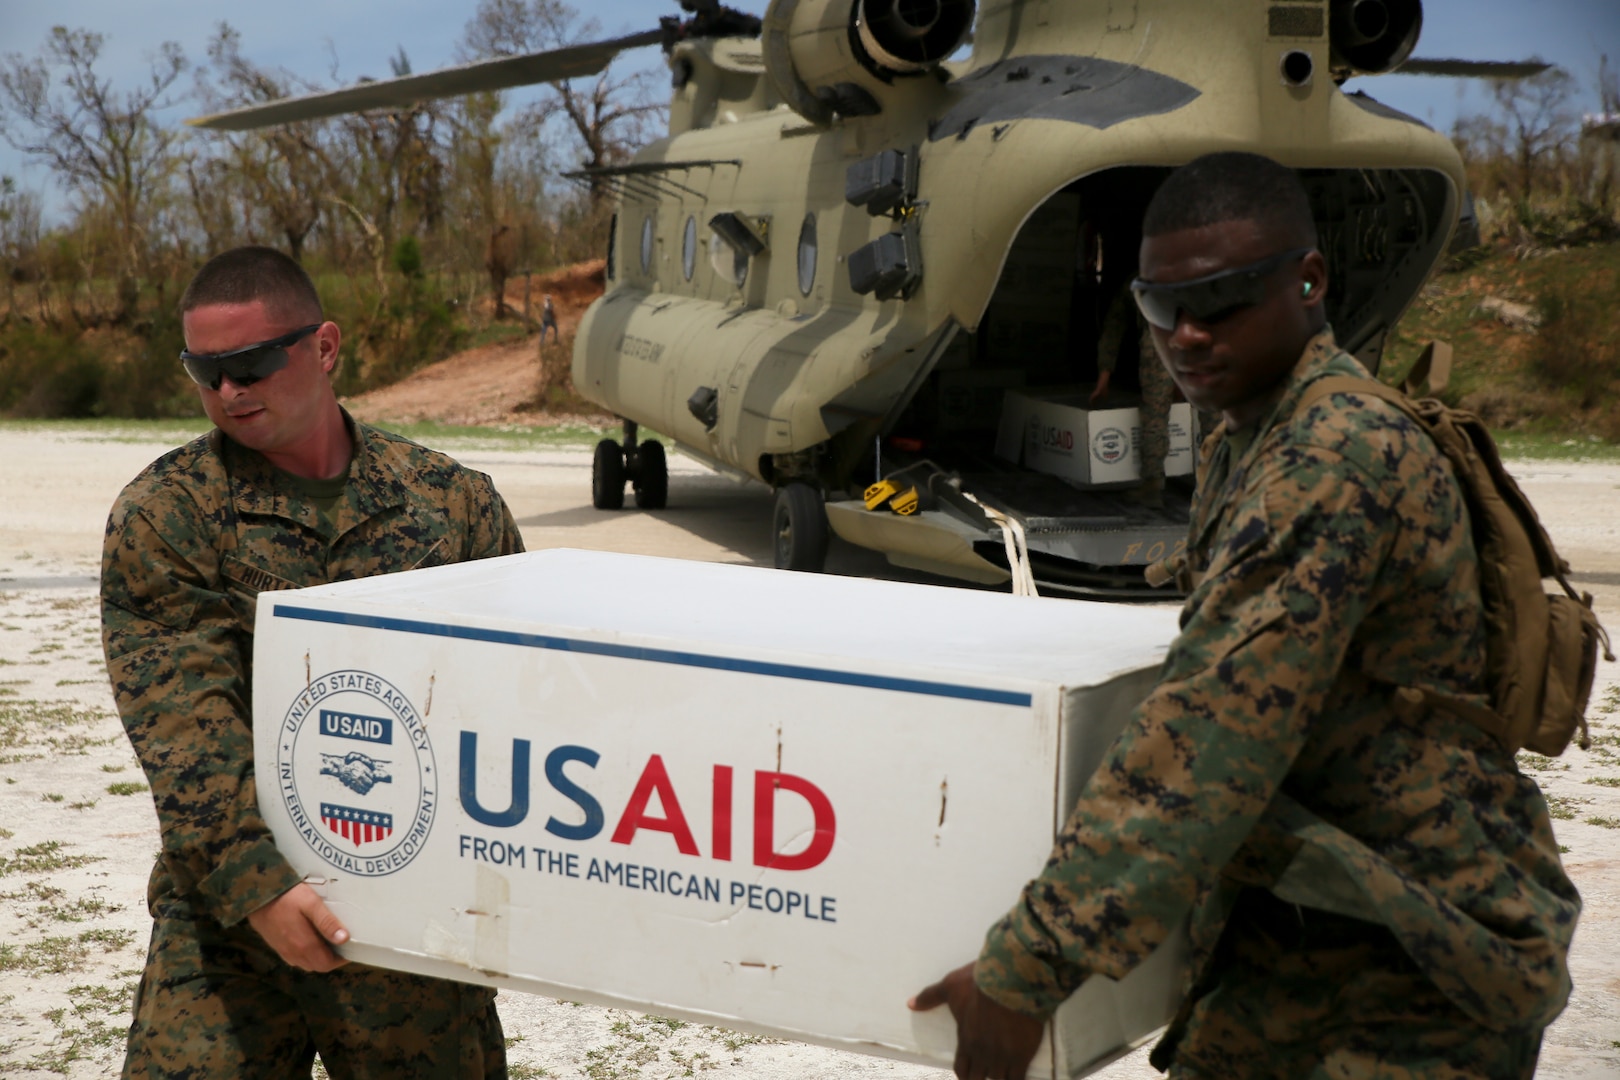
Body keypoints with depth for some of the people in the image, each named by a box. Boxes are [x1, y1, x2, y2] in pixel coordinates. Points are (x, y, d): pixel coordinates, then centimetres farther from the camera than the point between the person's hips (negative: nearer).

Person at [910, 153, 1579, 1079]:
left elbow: (1211, 738, -31)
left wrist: (1029, 968, -32)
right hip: (1295, 933, 8)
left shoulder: (1339, 463, -24)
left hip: (1420, 971, -8)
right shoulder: (1238, 445, 7)